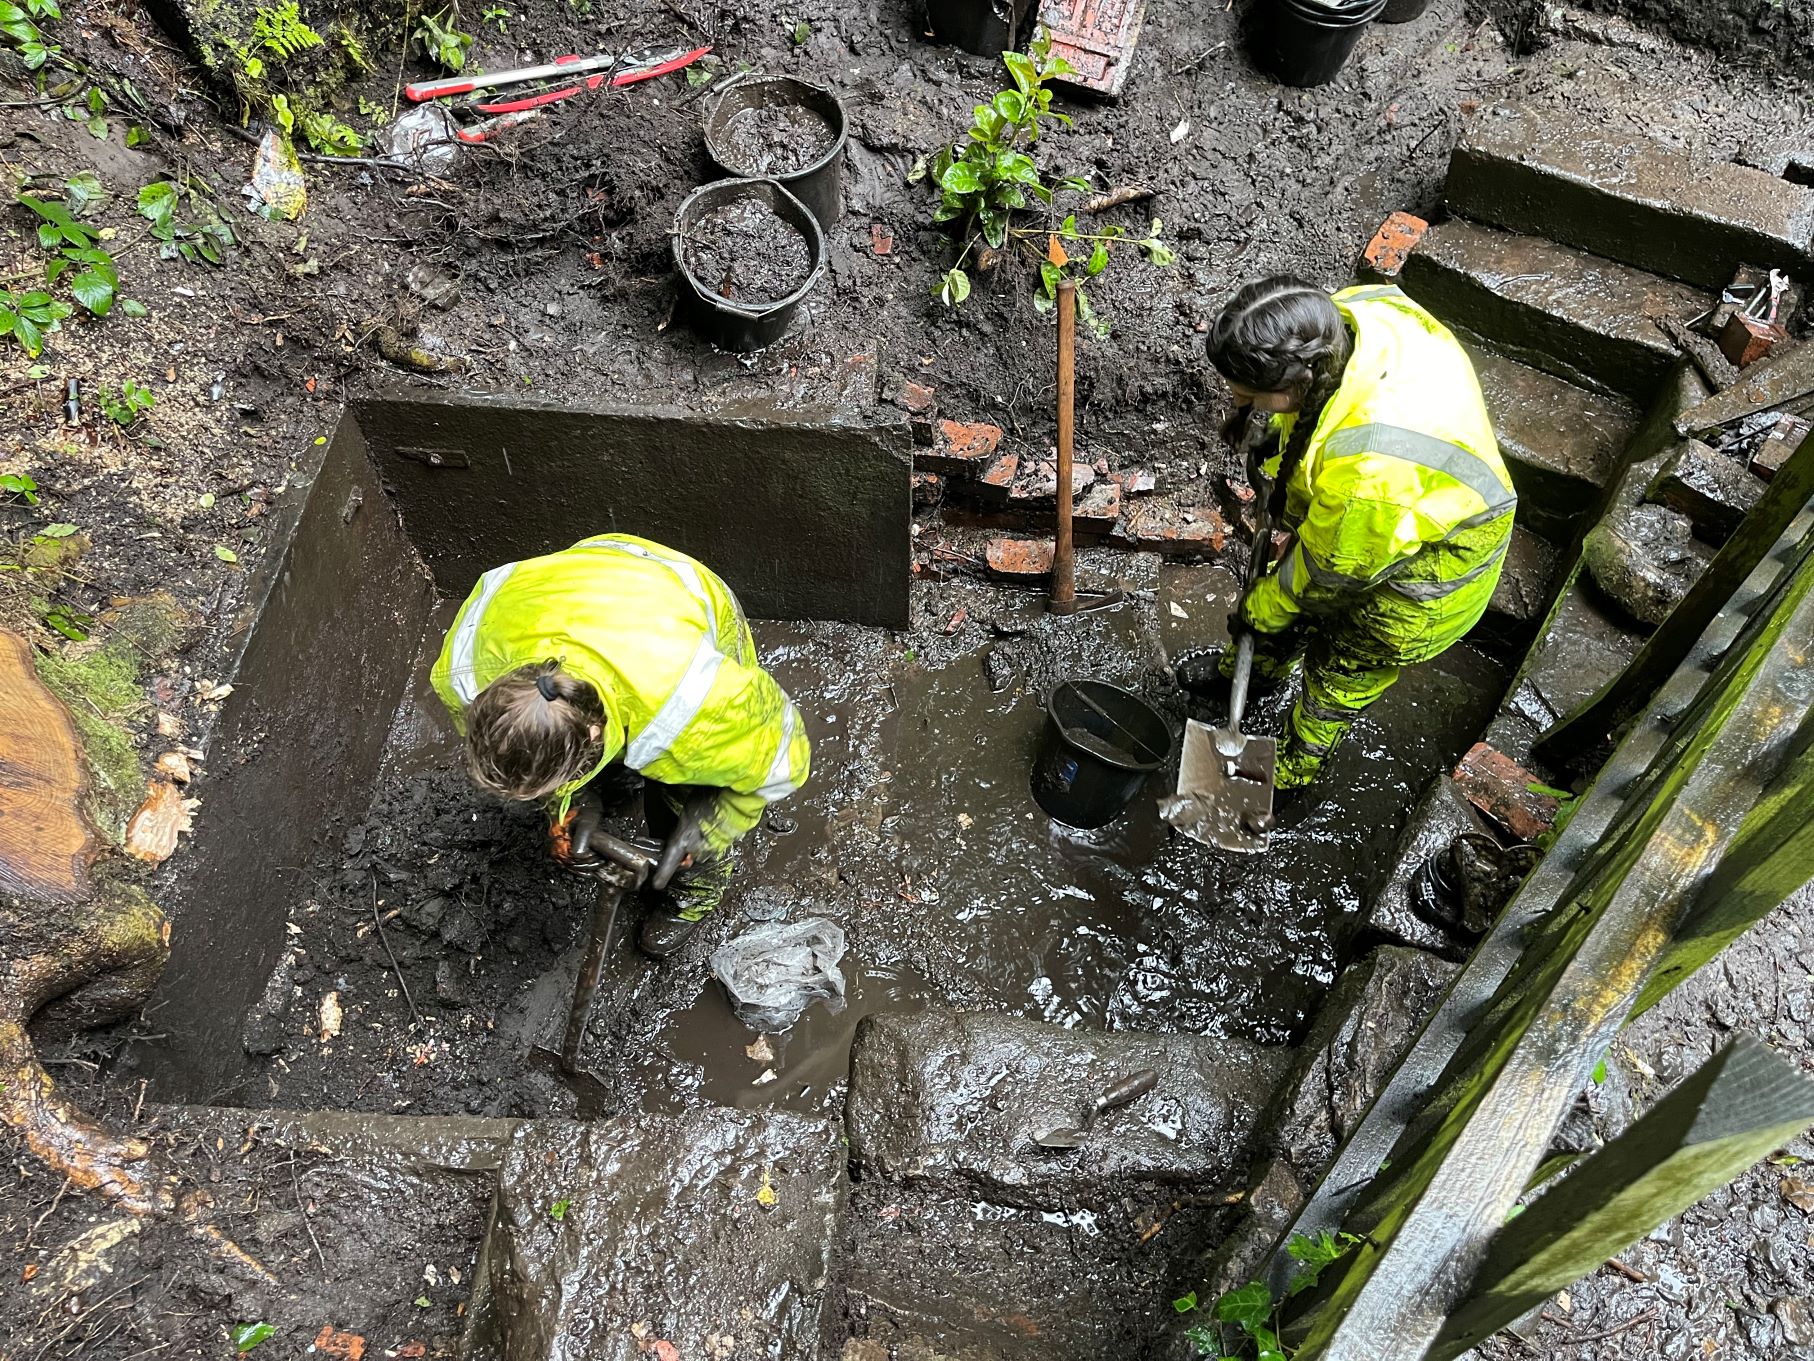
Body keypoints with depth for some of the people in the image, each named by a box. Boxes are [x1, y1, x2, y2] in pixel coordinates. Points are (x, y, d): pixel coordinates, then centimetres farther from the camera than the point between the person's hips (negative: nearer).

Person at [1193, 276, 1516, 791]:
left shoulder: (1370, 475, -50)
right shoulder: (1348, 310, -28)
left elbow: (1332, 569, -28)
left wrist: (1262, 609, -9)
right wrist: (1278, 443, -3)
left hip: (1421, 567, -7)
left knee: (1341, 671, 18)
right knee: (1291, 583, 29)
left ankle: (1300, 761, 48)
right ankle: (1258, 668, 61)